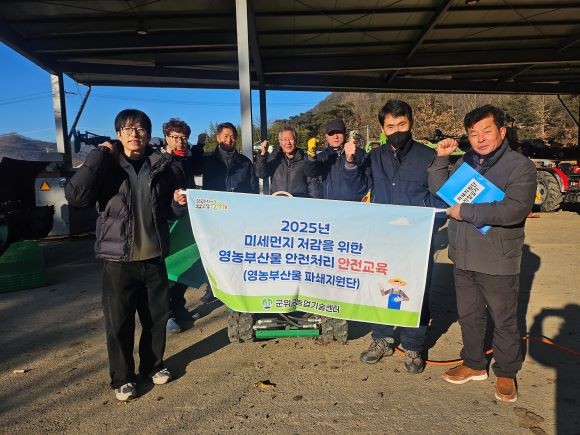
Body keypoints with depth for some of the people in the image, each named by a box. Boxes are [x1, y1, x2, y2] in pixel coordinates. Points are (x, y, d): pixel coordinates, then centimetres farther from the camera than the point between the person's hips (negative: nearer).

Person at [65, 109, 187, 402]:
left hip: (154, 258, 3)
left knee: (157, 316, 14)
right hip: (118, 260, -2)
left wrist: (179, 202, -8)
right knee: (119, 322, 7)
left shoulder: (161, 167, 5)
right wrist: (99, 155, -18)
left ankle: (153, 364, 36)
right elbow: (75, 196, -20)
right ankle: (122, 377, 27)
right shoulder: (106, 166, -3)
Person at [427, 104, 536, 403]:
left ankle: (506, 373, 32)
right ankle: (474, 365, 37)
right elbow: (439, 193, 8)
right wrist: (441, 160, -3)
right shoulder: (465, 163, 7)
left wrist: (465, 212, -21)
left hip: (498, 262, -5)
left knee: (504, 321, 12)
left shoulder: (520, 166, -11)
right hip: (463, 258, 5)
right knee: (469, 316, 18)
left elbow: (515, 210, -25)